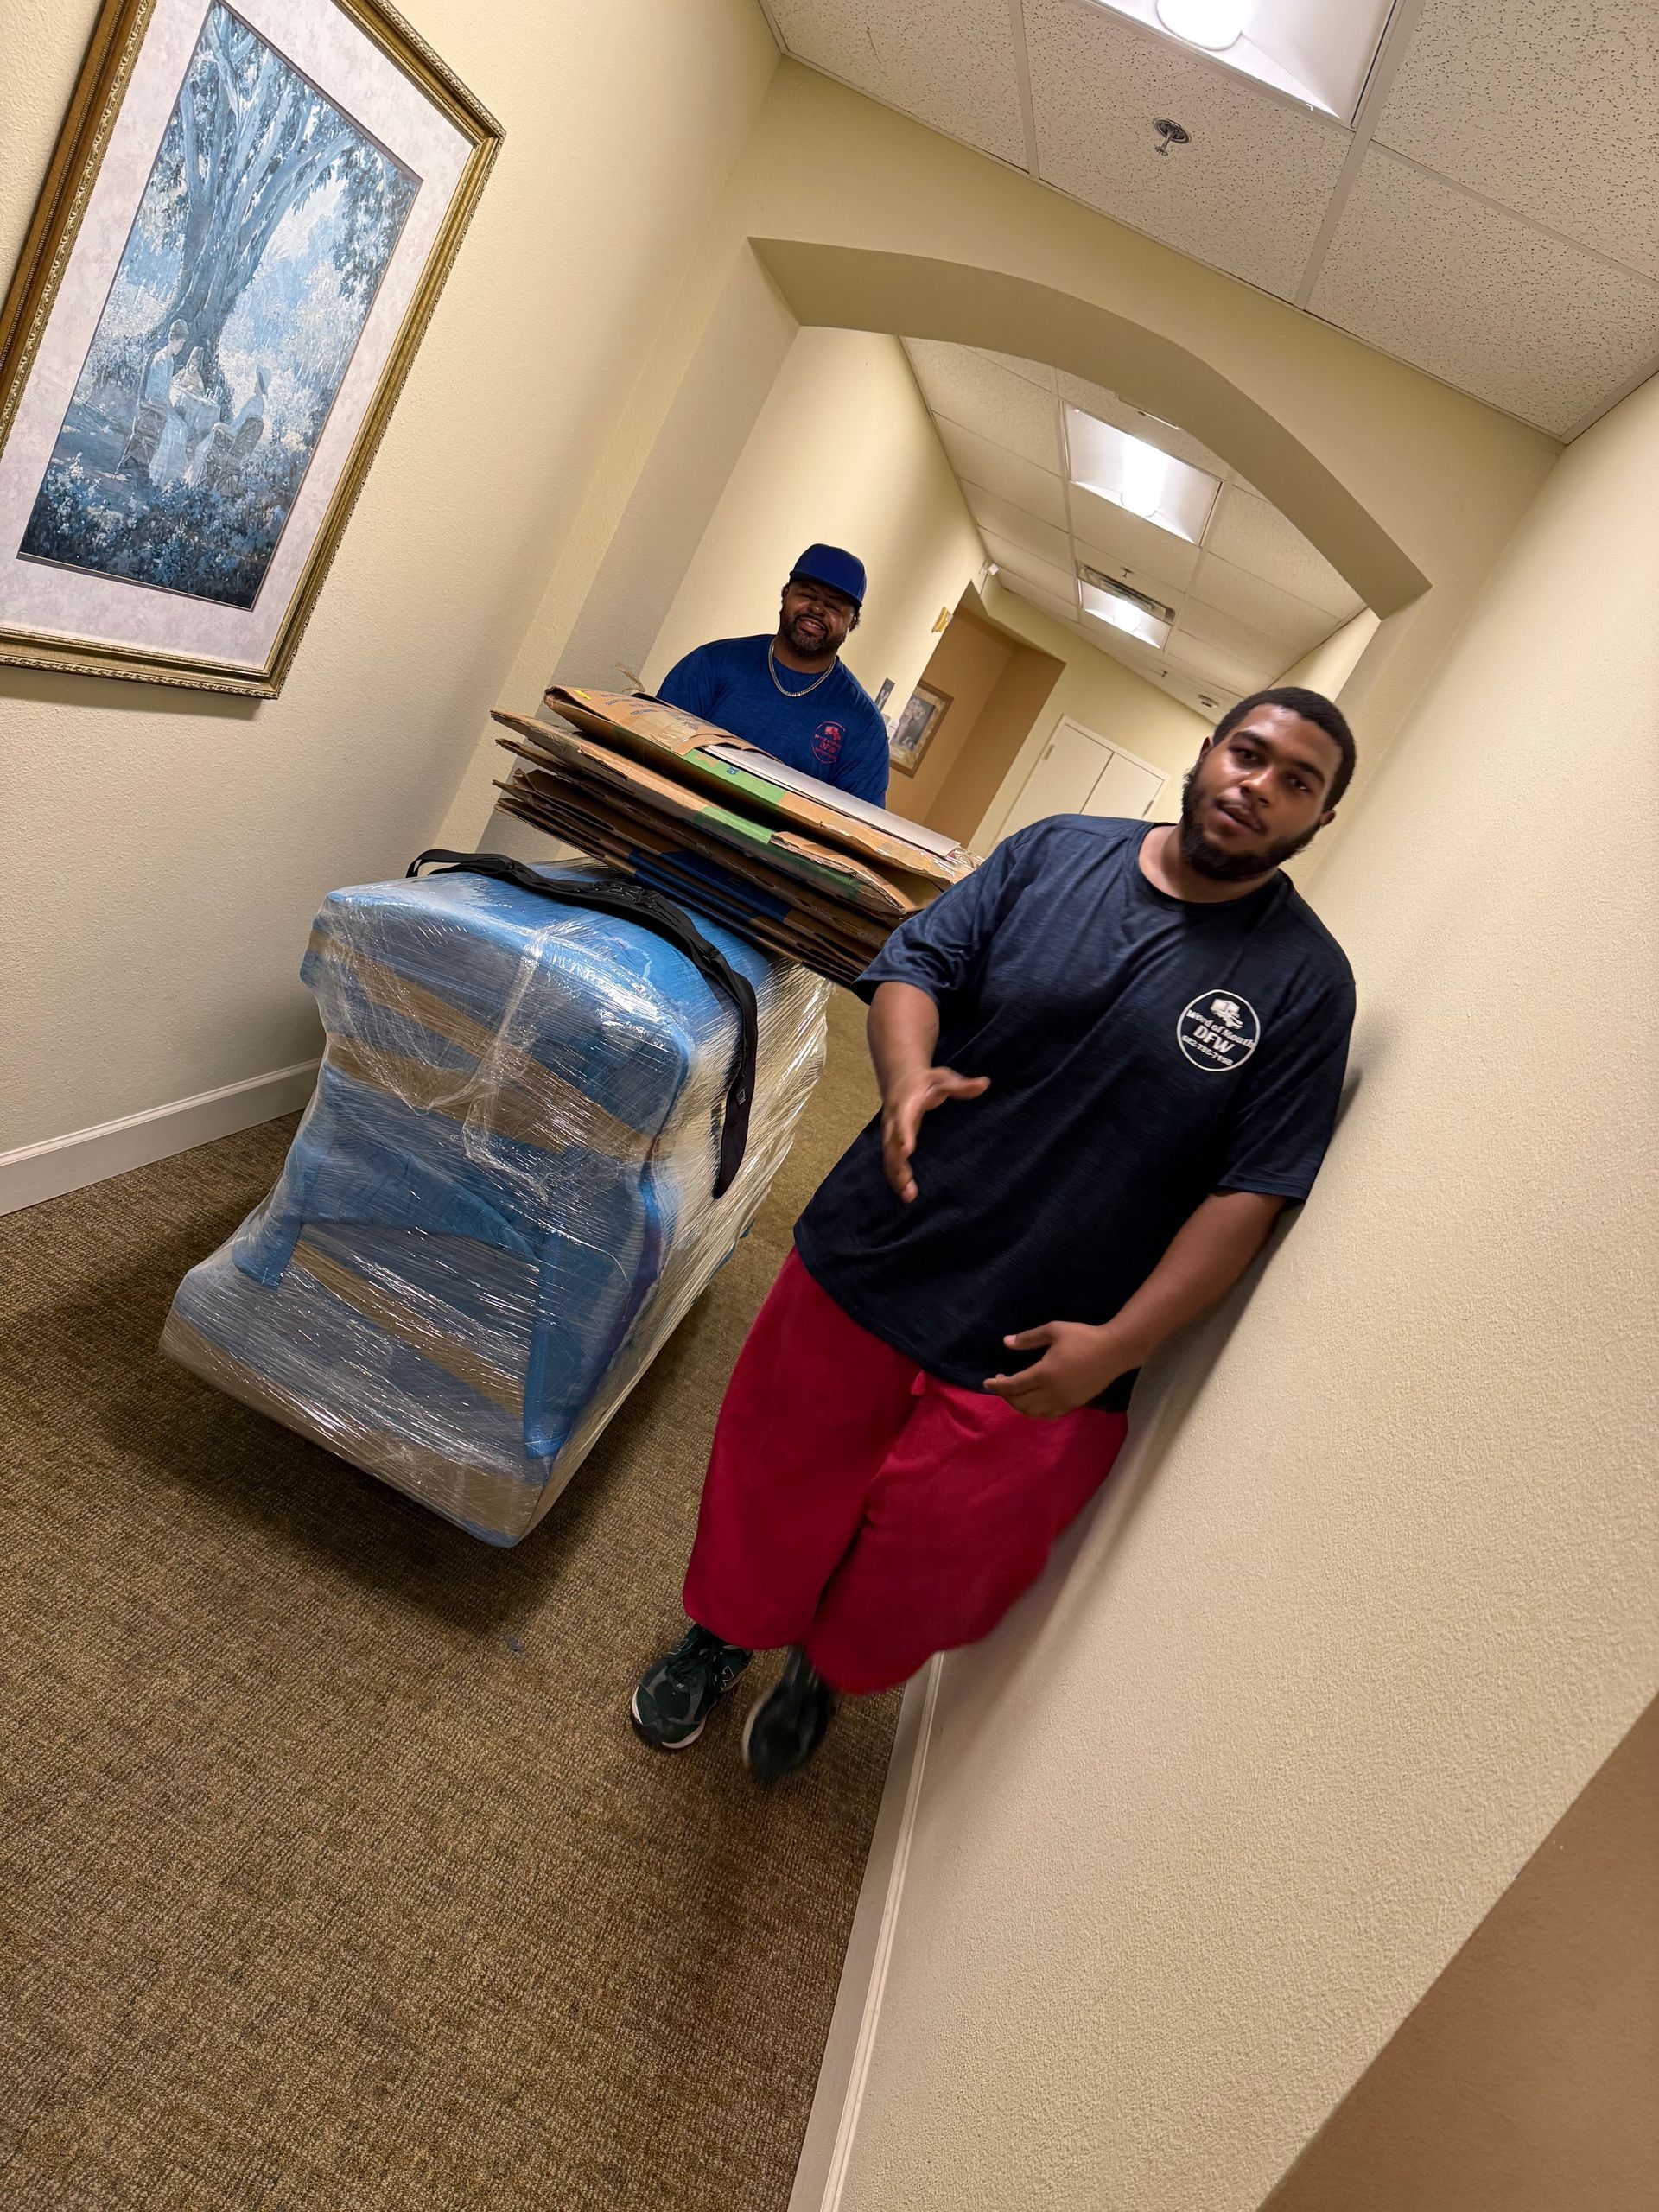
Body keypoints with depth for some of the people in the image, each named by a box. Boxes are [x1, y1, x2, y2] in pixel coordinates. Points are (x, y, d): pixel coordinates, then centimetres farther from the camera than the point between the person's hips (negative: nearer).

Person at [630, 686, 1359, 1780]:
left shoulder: (1307, 981, -7)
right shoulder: (1059, 850, 0)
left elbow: (1251, 1193, -11)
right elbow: (916, 962, -1)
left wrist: (1118, 1344, -18)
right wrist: (907, 1076, -23)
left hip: (1038, 1348, -1)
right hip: (872, 1258, 2)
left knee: (922, 1566, 15)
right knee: (782, 1475, 19)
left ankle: (825, 1672, 49)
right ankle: (723, 1631, 50)